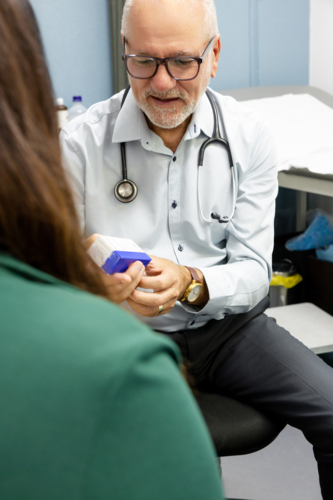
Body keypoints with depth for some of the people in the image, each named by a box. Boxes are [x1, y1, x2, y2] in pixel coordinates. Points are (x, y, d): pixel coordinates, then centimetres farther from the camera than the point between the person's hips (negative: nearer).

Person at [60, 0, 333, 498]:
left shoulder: (250, 137, -4)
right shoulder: (81, 143, -10)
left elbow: (253, 270, -5)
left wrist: (191, 283, -28)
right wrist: (96, 282, -33)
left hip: (228, 324, 2)